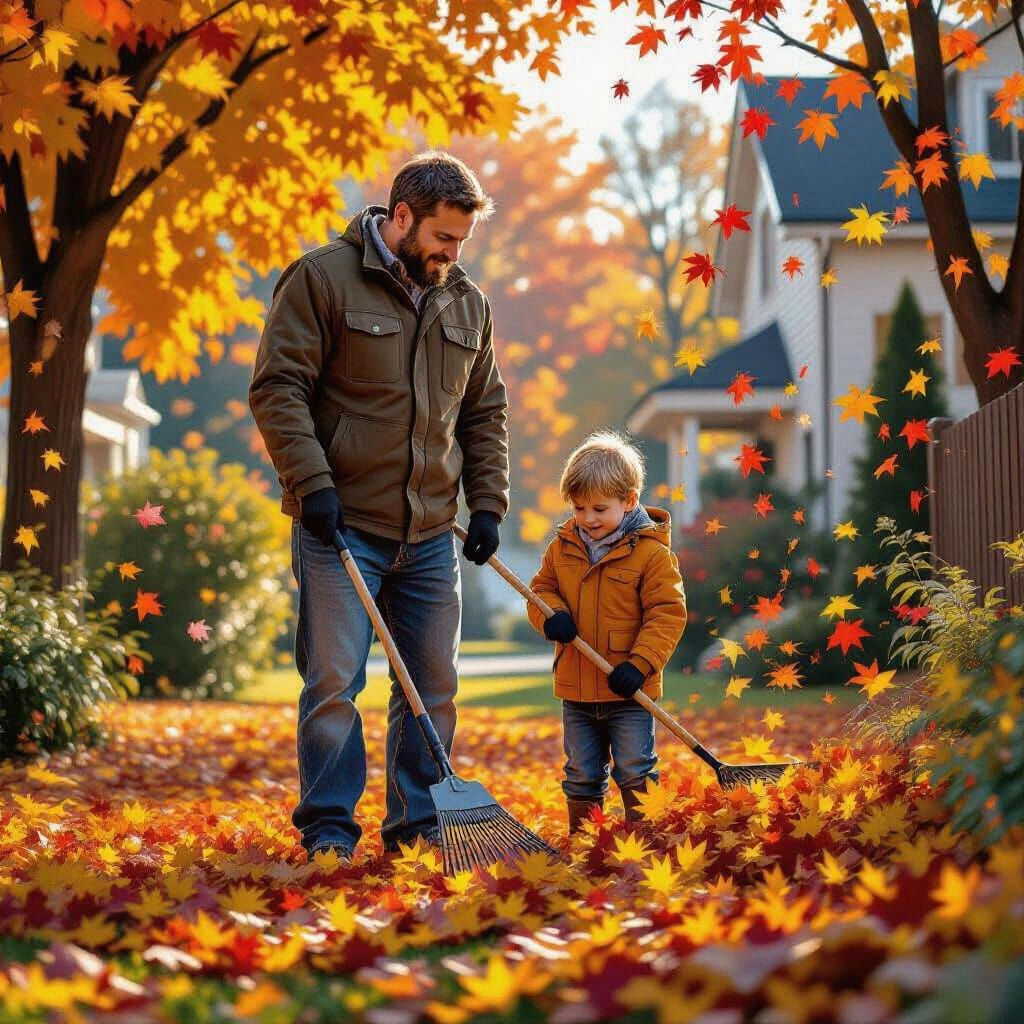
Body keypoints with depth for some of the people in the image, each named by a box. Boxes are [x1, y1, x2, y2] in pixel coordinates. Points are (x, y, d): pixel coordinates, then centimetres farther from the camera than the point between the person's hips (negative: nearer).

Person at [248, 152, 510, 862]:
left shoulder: (468, 302, 13)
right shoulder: (322, 278, -4)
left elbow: (485, 412, 20)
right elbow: (277, 388, -8)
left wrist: (488, 503, 10)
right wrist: (312, 481, -16)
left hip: (432, 535, 5)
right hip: (340, 525, -5)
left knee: (435, 685, 8)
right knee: (334, 681, -5)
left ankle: (419, 821, 18)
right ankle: (327, 828, 4)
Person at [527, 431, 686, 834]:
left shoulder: (651, 552, -11)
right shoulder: (563, 547, 4)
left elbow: (667, 613, -11)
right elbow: (541, 588, 15)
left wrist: (640, 664, -20)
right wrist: (550, 615, -9)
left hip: (628, 692, -5)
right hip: (575, 689, 5)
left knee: (635, 775, 3)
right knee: (581, 777, 15)